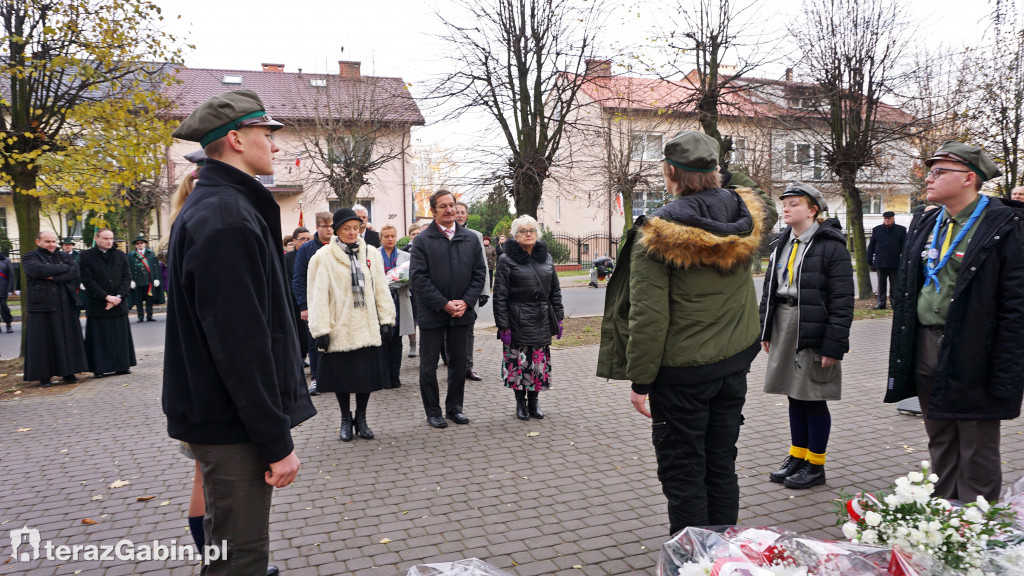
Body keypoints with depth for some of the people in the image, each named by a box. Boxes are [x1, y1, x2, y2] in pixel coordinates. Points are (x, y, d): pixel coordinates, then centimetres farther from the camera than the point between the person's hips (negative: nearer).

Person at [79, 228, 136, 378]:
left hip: (119, 303, 3)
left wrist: (118, 296, -10)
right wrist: (106, 297, -14)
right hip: (97, 304, -3)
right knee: (99, 336, -1)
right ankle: (99, 368, 5)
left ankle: (122, 365, 14)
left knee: (120, 335, 6)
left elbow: (127, 277, 4)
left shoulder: (120, 255, 8)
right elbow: (87, 280, -7)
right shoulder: (87, 256, -1)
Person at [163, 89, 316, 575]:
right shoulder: (228, 218, -20)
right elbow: (241, 344, -24)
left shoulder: (210, 207, 14)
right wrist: (277, 442, -20)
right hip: (233, 425, -10)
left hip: (214, 414, 10)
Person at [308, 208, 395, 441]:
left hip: (367, 328, 3)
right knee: (342, 376, 6)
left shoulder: (371, 254, 8)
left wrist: (386, 320, 4)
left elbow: (381, 289, 9)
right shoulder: (323, 257, -2)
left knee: (367, 373, 5)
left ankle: (361, 418, 23)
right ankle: (346, 420, 25)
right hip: (339, 328, -2)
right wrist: (321, 330, -10)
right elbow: (318, 296, -6)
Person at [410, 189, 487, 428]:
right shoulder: (422, 240, -5)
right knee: (429, 365, 5)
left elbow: (480, 273, 6)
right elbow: (418, 278, -10)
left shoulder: (470, 239, 6)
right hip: (432, 313, -3)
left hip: (462, 312, 3)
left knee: (459, 362, 12)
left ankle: (454, 407, 27)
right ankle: (433, 411, 18)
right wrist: (444, 304, -14)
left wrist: (466, 302, -7)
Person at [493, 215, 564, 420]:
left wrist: (558, 318, 10)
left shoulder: (546, 257, 10)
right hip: (518, 323, -4)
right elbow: (500, 296, -6)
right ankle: (520, 402, 17)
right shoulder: (507, 260, -4)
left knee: (540, 362, 5)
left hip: (542, 322, 4)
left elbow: (555, 290, 15)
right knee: (519, 362, 0)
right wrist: (503, 325, -11)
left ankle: (533, 401, 21)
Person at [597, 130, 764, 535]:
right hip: (733, 365, 6)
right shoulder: (743, 217, -1)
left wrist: (640, 381, -11)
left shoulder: (659, 232, -18)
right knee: (721, 467, 17)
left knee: (683, 474, 7)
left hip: (682, 373, -6)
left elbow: (648, 318, -20)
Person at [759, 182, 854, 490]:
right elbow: (769, 290, 14)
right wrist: (765, 331, 11)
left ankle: (815, 465, 19)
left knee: (814, 400, 4)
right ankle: (797, 456, 29)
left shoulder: (831, 246, -12)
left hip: (813, 334, -6)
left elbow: (842, 301, -14)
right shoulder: (781, 244, 10)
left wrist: (834, 345, -17)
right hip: (784, 332, 6)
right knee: (794, 396, 15)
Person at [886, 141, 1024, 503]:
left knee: (977, 453, 6)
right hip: (924, 348, 7)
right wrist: (903, 350, 11)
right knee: (940, 445, 17)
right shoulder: (926, 226, 12)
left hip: (971, 357, -7)